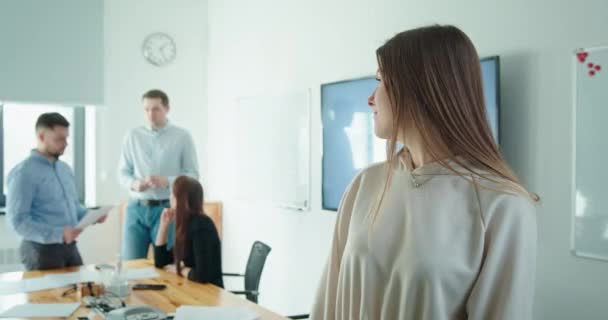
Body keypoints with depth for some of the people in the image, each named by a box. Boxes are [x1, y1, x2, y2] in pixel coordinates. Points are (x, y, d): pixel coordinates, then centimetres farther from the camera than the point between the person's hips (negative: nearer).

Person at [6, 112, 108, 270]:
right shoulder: (24, 172, -13)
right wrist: (58, 234, -27)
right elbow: (18, 220, -19)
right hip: (41, 250, -7)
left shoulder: (65, 168, 12)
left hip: (69, 247, 7)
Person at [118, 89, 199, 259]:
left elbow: (193, 175, -2)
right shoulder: (133, 136, 6)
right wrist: (134, 183, -13)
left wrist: (167, 182, -19)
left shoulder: (182, 137, 0)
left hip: (167, 208, -2)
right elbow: (123, 172, 9)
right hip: (136, 208, 2)